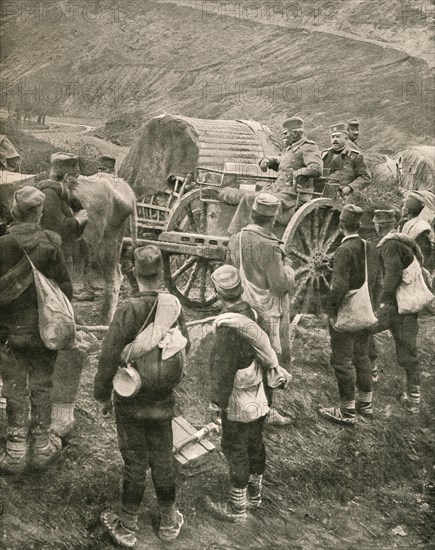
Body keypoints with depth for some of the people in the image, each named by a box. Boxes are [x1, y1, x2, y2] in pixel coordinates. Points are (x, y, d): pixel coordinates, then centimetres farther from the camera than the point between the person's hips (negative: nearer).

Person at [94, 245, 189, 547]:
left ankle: (127, 527, 25)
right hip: (163, 400, 3)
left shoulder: (129, 309, -21)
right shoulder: (175, 306, -9)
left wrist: (102, 394, -5)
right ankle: (169, 522, 32)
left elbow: (109, 356, -18)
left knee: (135, 463, 9)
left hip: (130, 400, -3)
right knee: (163, 459, 17)